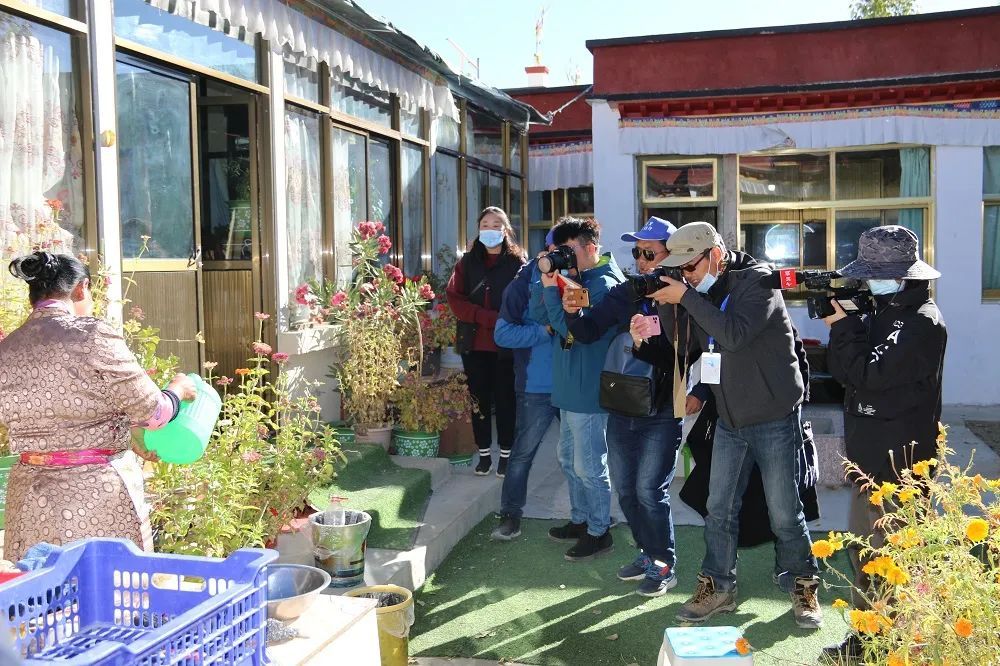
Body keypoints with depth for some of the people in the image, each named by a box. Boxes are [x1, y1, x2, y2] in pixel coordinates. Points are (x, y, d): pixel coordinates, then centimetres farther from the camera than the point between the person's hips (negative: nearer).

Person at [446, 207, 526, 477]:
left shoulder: (517, 262, 1)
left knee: (505, 399, 6)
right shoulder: (468, 262, 7)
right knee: (479, 400, 8)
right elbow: (454, 298, -3)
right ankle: (484, 454, 19)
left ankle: (506, 455, 17)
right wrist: (490, 318, -15)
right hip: (475, 343, 2)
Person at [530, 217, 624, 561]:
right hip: (569, 389, 9)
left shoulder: (604, 284, -16)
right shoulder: (575, 278, 11)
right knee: (569, 459, 20)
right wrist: (544, 280, -7)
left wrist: (550, 288, -18)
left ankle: (599, 532, 15)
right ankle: (580, 520, 34)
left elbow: (573, 328, -21)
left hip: (587, 391, -9)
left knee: (589, 466, 1)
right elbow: (540, 316, 6)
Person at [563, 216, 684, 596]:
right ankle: (647, 553, 34)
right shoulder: (624, 293, 5)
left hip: (662, 412, -6)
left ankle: (664, 566, 14)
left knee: (649, 490, -5)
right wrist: (574, 312, -17)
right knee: (624, 488, 14)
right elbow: (588, 332, 0)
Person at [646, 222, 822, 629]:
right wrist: (665, 305, -9)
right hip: (730, 419, 7)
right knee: (719, 508, 10)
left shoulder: (758, 281, -15)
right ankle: (717, 587, 22)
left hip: (774, 418, -6)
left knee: (784, 511, 4)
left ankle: (802, 586, 23)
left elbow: (735, 334, -30)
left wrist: (685, 297, -24)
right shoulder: (703, 293, 7)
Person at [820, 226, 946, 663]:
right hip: (871, 458, 9)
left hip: (900, 463, -9)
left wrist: (842, 325, -15)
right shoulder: (881, 312, 12)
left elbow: (869, 373, -22)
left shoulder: (922, 323, -16)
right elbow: (845, 373, 14)